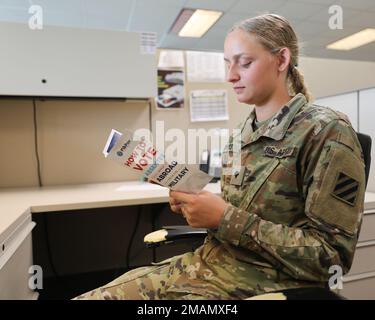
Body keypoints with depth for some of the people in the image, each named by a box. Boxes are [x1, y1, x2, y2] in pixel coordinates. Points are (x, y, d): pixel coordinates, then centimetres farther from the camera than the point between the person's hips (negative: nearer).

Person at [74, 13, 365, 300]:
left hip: (261, 285, -6)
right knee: (92, 296, -6)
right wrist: (197, 206, -4)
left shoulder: (327, 132, -13)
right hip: (207, 263, 6)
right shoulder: (244, 133, 8)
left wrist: (226, 218, -20)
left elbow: (332, 256, -15)